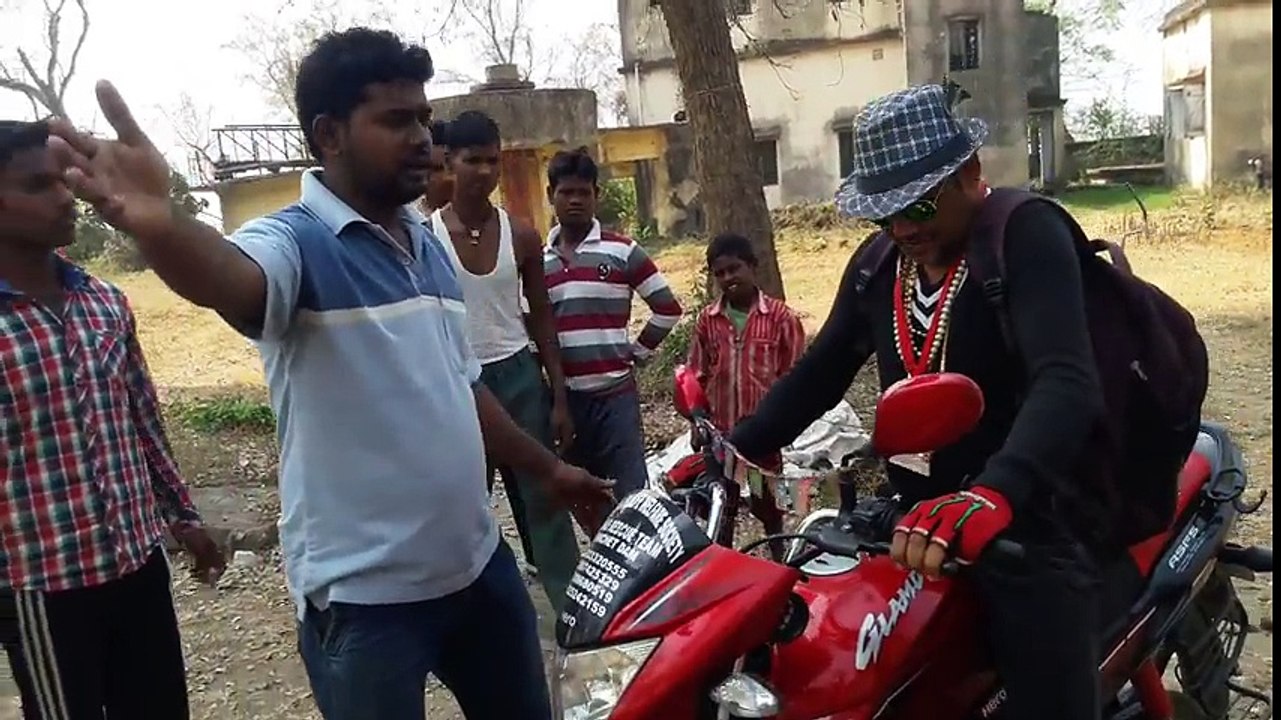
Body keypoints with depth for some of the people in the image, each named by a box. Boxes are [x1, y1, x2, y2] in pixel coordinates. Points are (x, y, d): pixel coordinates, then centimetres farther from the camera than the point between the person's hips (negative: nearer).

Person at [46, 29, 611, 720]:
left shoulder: (428, 244, 8)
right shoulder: (296, 241, -14)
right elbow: (232, 279, -38)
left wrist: (547, 467, 23)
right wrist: (157, 224, -60)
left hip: (478, 563, 7)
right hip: (366, 596, -7)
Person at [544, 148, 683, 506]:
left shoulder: (622, 251, -2)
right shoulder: (537, 260, 8)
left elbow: (668, 308, 1)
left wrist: (638, 351, 0)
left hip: (614, 393, -4)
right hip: (561, 396, 4)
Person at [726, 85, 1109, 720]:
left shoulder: (1027, 236, -15)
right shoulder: (877, 264, 7)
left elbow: (1067, 383, -30)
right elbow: (817, 375, 13)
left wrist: (991, 495, -47)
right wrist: (729, 452, 2)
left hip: (1028, 523, -6)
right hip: (914, 522, 6)